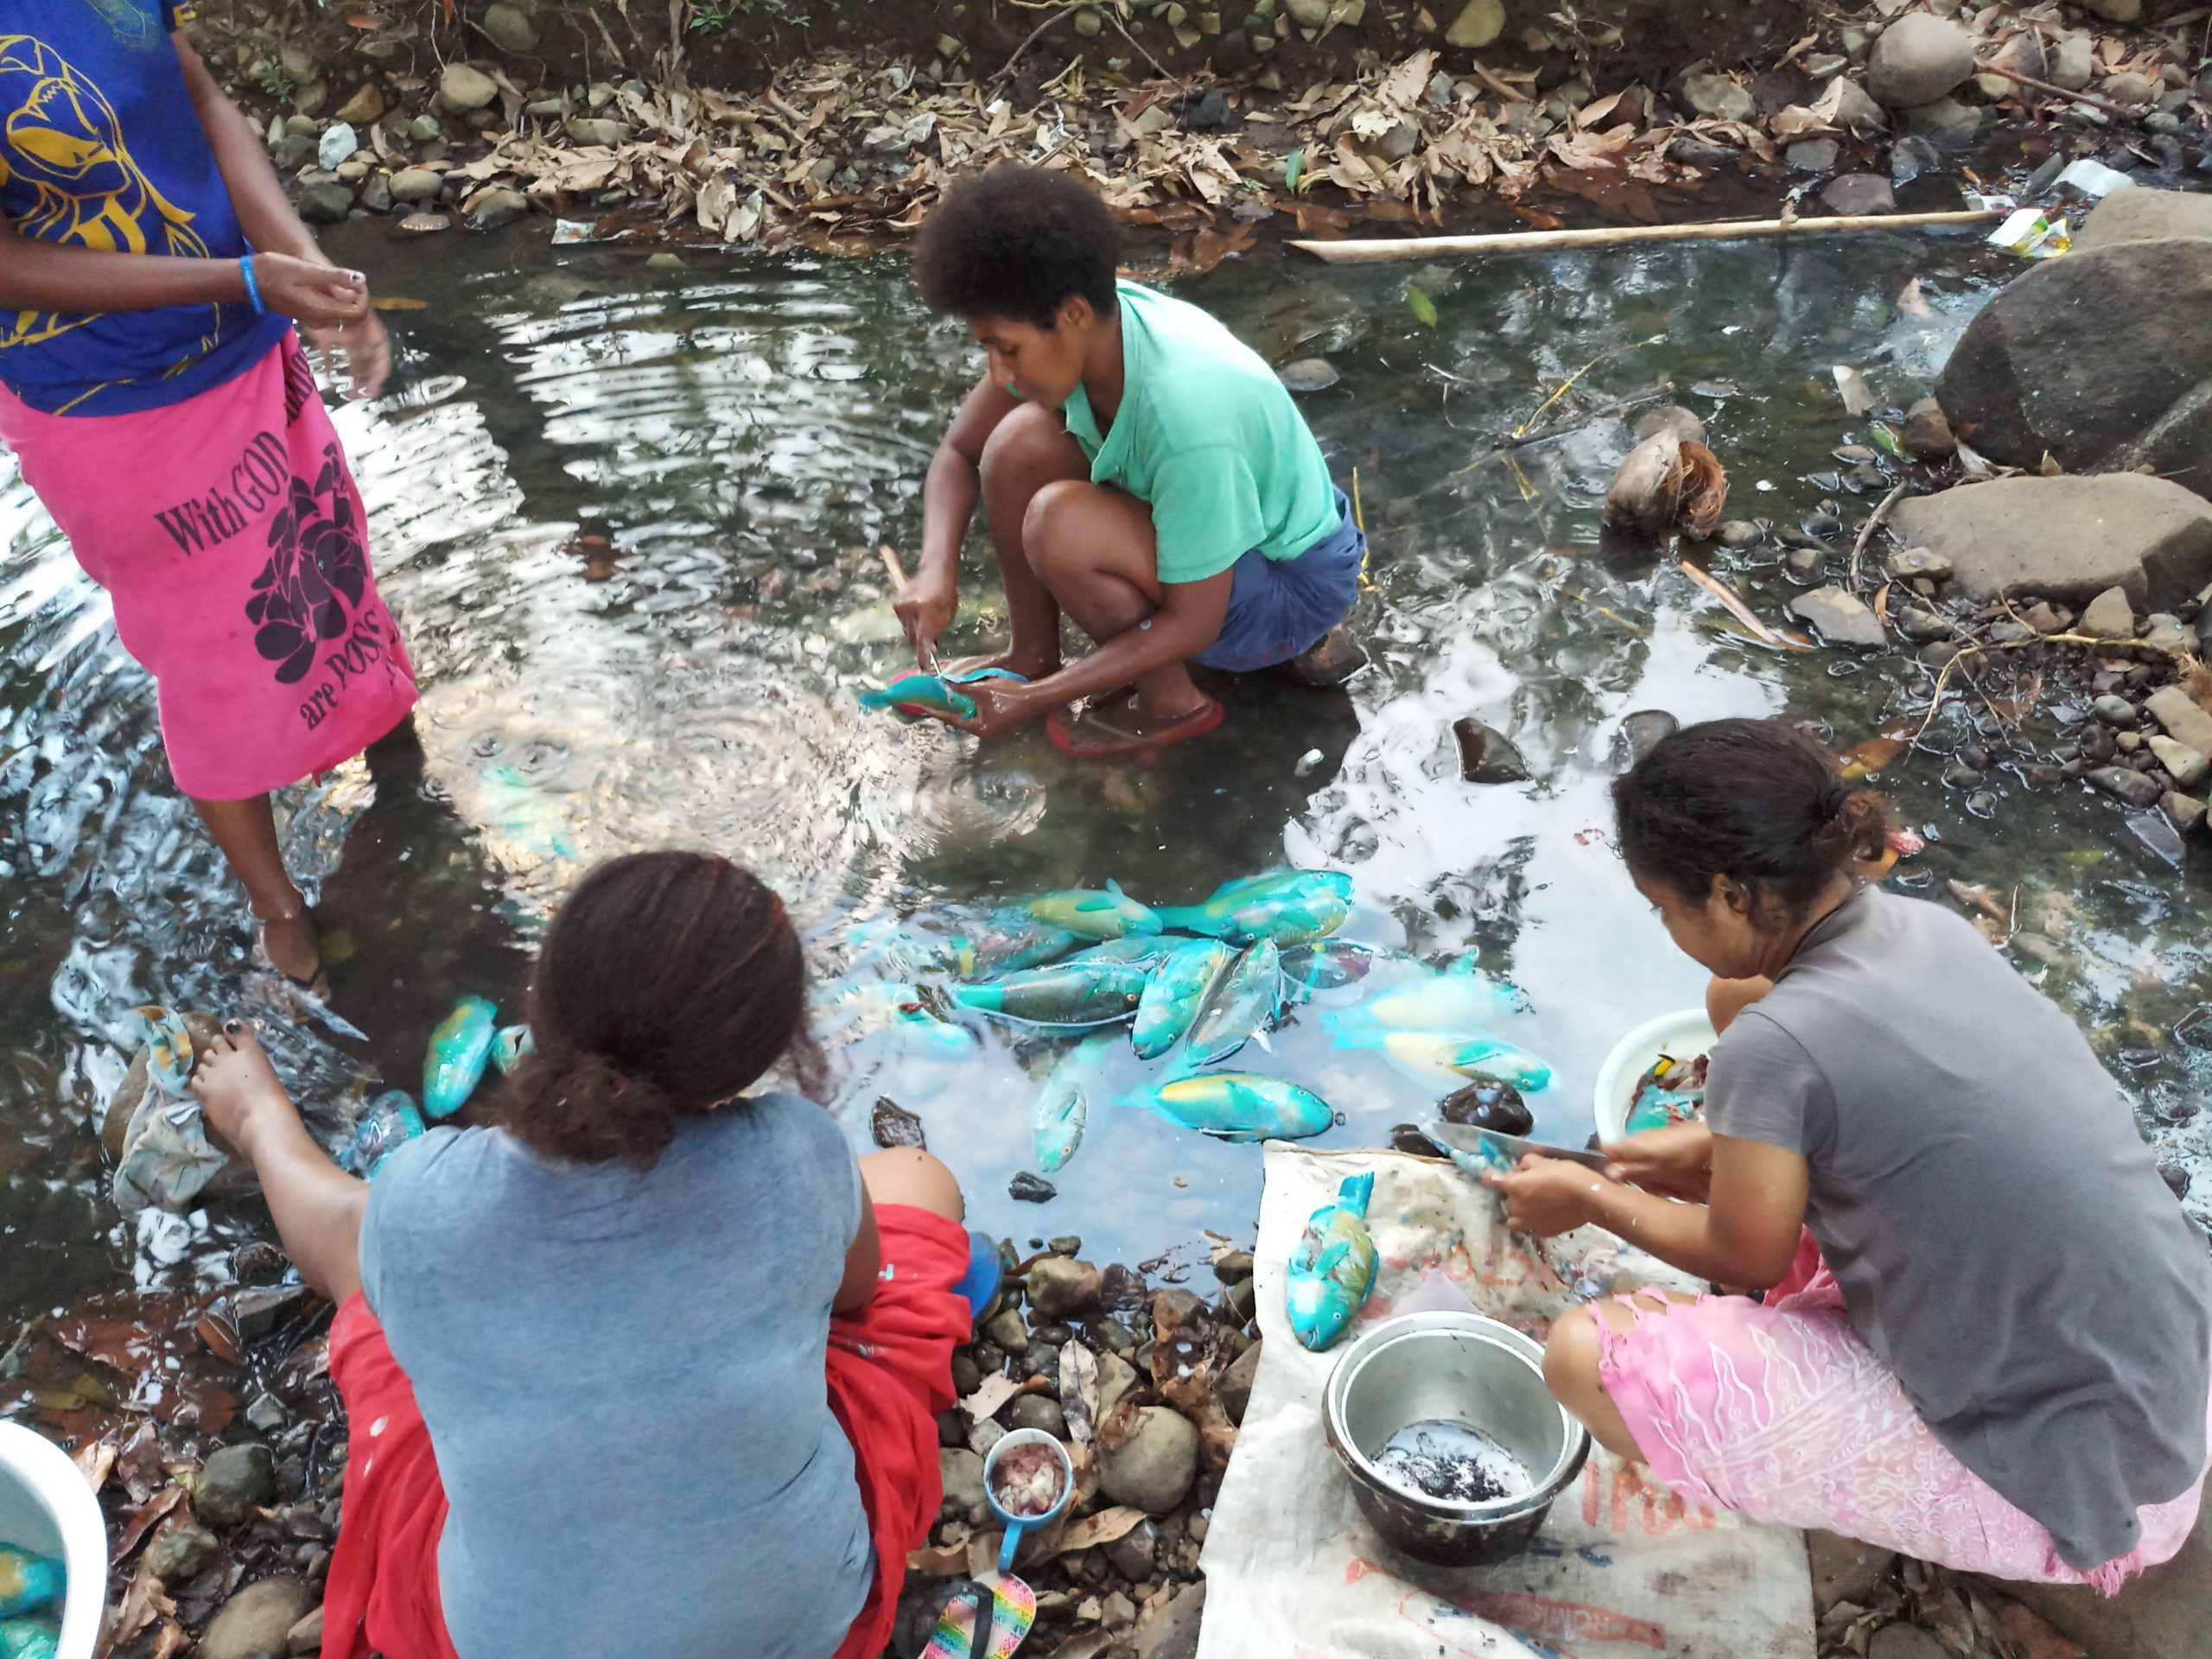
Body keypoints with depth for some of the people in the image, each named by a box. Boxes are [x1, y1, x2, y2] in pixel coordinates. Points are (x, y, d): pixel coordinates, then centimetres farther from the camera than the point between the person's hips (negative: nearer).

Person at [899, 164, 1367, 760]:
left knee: (1060, 525, -30)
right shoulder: (1078, 327, -16)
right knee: (1019, 443, -14)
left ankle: (1169, 702, -6)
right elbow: (958, 453, -1)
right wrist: (937, 569, -20)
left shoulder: (1186, 413, -37)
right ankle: (1032, 657, 4)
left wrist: (1033, 700, -27)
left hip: (1293, 581, -7)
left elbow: (1192, 622, -28)